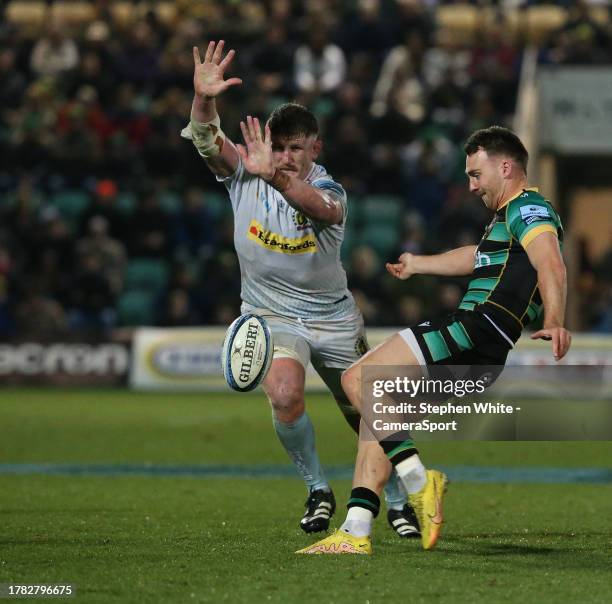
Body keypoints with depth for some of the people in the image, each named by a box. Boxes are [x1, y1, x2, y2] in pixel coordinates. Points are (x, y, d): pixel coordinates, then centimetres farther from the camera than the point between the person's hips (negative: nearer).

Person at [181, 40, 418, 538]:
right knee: (285, 392, -28)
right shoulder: (243, 173, -7)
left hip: (334, 318, 0)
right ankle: (318, 489, -7)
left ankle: (397, 502, 29)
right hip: (271, 315, 0)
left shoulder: (329, 190, -15)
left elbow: (319, 206, -40)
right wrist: (203, 99, -45)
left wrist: (275, 176, -59)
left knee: (369, 415, 3)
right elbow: (207, 141, -24)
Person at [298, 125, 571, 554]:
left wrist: (554, 321, -42)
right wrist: (418, 264, 63)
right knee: (376, 411, 9)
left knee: (359, 379, -16)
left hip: (478, 327, -11)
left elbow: (552, 266, -24)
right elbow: (478, 258, 47)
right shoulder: (510, 215, 27)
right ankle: (355, 533, 2)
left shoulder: (527, 208, -5)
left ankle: (418, 480, -19)